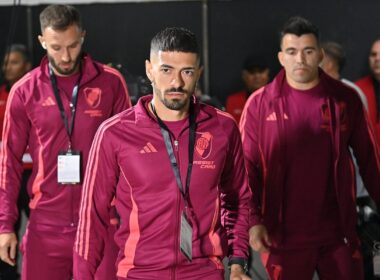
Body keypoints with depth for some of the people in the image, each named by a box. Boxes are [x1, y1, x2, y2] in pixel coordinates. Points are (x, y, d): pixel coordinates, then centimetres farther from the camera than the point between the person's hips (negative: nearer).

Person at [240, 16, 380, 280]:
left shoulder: (345, 99, 2)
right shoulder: (260, 104, -2)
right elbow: (248, 166, -2)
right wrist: (253, 221, -10)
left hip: (339, 233, 1)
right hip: (284, 236, -1)